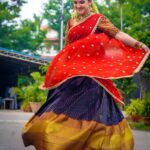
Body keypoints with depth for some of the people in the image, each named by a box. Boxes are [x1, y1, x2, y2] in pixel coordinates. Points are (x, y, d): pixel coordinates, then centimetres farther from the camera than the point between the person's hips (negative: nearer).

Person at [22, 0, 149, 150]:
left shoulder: (98, 19, 1)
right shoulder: (71, 22, 16)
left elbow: (117, 34, -11)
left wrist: (138, 44, -24)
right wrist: (57, 68, 24)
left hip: (91, 69, -6)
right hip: (72, 69, 6)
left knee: (91, 102, -9)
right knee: (67, 104, 5)